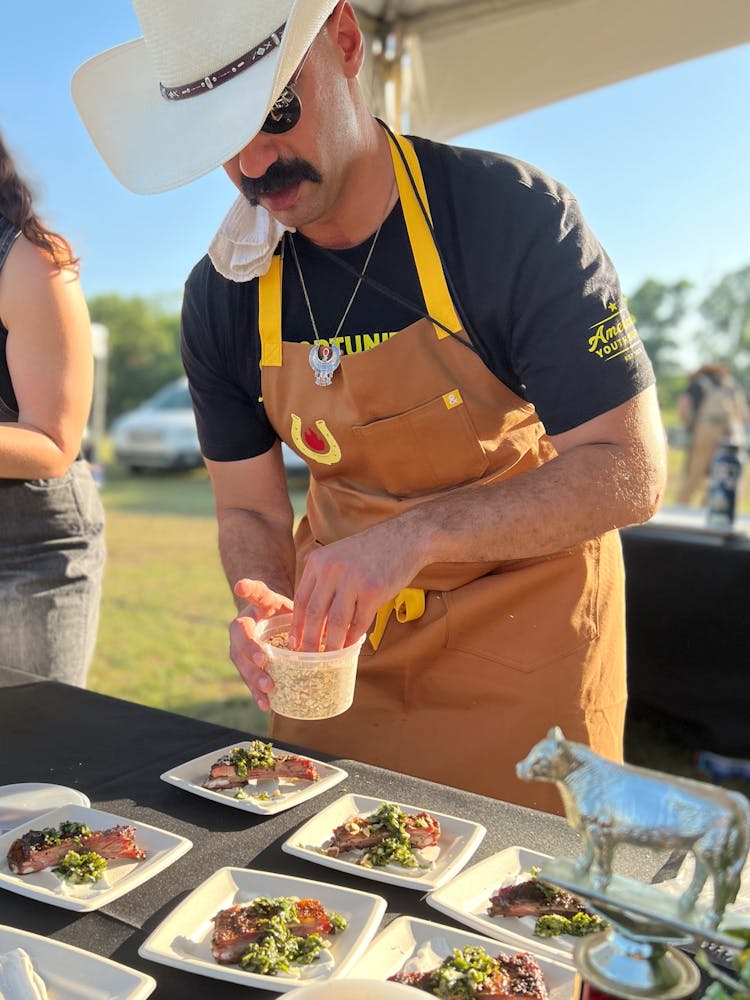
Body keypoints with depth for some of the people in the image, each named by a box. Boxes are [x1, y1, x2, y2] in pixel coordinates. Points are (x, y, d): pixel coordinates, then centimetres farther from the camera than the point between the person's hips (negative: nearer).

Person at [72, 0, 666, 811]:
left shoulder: (513, 214, -20)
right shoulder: (220, 296, -7)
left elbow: (629, 473, -21)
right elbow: (249, 511, 1)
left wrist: (417, 534, -33)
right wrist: (264, 606, -21)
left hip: (521, 633, -3)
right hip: (339, 640, 4)